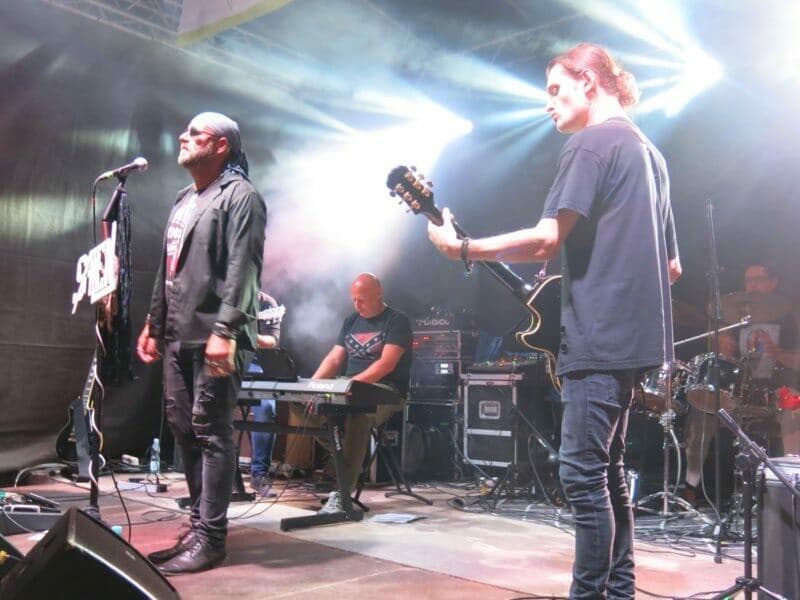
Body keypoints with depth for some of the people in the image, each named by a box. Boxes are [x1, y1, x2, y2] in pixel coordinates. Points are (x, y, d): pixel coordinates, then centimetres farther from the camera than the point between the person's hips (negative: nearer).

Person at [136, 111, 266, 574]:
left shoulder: (240, 196, -6)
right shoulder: (185, 199, 22)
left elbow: (243, 270, -17)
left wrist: (224, 331, -24)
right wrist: (153, 324, 21)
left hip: (214, 338, -9)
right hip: (179, 337, 9)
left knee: (212, 432, -6)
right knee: (185, 430, 11)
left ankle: (209, 539, 2)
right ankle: (199, 529, 22)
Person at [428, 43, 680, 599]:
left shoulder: (590, 144, -8)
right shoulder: (649, 151, 21)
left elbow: (545, 241, -19)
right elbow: (672, 265, 23)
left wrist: (460, 247, -12)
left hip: (600, 338, -10)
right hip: (633, 336, 10)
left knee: (582, 474, -5)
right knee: (607, 470, 15)